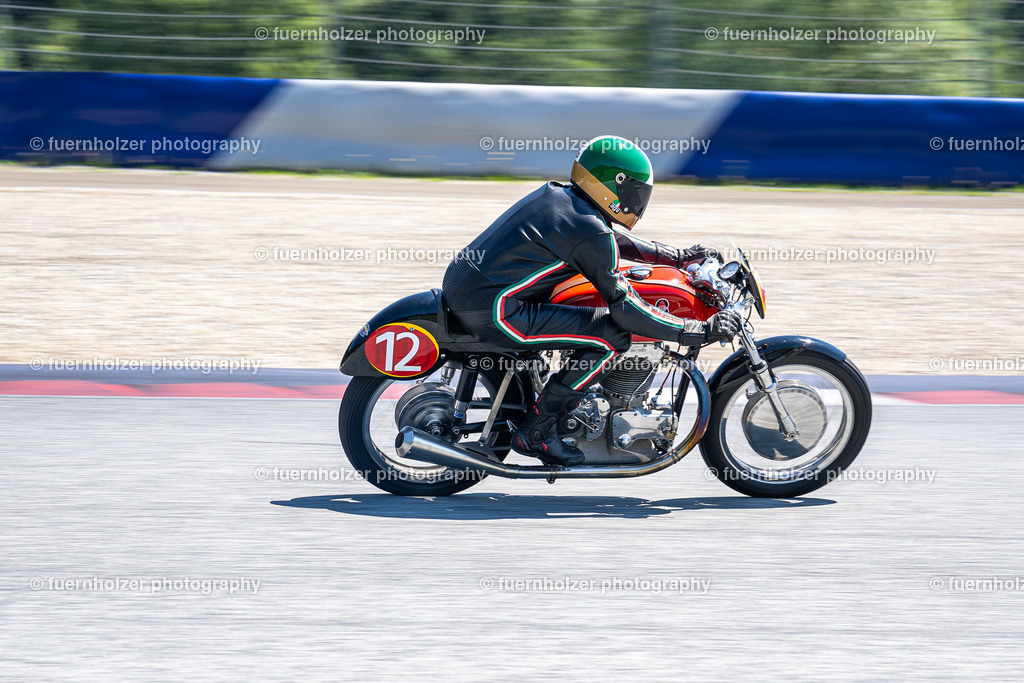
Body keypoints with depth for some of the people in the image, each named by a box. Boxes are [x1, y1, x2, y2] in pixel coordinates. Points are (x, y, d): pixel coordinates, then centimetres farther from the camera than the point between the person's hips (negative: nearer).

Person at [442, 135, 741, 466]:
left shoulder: (556, 194, 13)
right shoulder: (589, 232, -14)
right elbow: (626, 311, -14)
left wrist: (679, 256, 30)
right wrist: (703, 330, -9)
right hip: (491, 310, -10)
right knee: (613, 335, -11)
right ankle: (537, 429, -4)